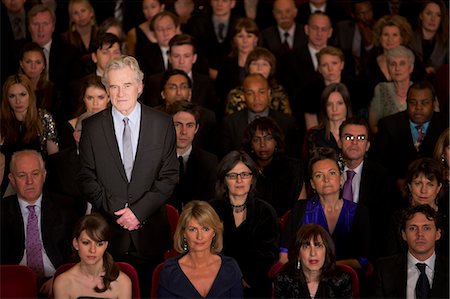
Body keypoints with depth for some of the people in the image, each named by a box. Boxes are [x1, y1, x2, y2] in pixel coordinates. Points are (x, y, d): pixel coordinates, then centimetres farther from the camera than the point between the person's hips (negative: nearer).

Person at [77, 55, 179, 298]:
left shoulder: (162, 124, 1)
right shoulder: (92, 127, 2)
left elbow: (169, 176, 0)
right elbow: (86, 178, 1)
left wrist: (139, 211, -11)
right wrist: (116, 210, -12)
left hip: (149, 234, 0)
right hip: (108, 232, 0)